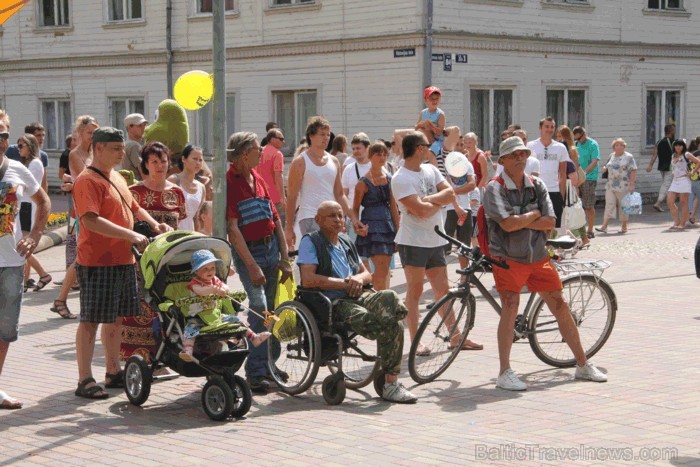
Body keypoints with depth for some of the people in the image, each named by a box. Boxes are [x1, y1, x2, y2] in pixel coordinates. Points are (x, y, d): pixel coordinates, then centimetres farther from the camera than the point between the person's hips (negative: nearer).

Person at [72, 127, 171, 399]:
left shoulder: (117, 178, 16)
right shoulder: (88, 181, -14)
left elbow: (134, 207, 28)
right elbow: (90, 220, -24)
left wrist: (155, 225, 10)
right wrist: (131, 235, -27)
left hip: (123, 261, 9)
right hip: (97, 262, -9)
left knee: (116, 318, 16)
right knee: (91, 320, -4)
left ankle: (113, 372, 27)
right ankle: (84, 380, 1)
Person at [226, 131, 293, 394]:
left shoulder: (258, 179, 13)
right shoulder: (229, 182, -10)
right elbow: (232, 228, -15)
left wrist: (284, 259, 9)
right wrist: (252, 266, -18)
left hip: (270, 247, 7)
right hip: (248, 251, -7)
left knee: (269, 310, 10)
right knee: (259, 306, -16)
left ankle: (268, 365, 22)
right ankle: (255, 373, -13)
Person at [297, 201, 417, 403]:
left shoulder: (346, 243, 26)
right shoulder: (311, 242, 2)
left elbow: (367, 274, 28)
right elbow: (308, 280, -12)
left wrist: (358, 278, 2)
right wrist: (344, 283, -9)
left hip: (355, 299, 7)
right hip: (330, 303, -7)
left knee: (389, 297, -27)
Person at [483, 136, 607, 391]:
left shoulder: (537, 185, 6)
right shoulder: (495, 188, -9)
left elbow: (549, 222, -4)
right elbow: (508, 224, -22)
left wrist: (520, 222, -14)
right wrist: (534, 214, -7)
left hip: (538, 257, 5)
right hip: (508, 258, -5)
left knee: (561, 307, 7)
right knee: (510, 307, -18)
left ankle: (583, 365, 19)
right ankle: (505, 373, -12)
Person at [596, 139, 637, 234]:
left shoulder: (628, 157, -3)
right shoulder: (612, 156, 15)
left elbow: (633, 171, -7)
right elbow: (608, 166, 30)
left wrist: (631, 184, -15)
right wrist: (605, 168, 5)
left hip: (623, 187, -5)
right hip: (610, 186, 5)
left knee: (623, 205, 3)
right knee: (609, 204, -4)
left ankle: (624, 227, 13)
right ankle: (604, 226, -11)